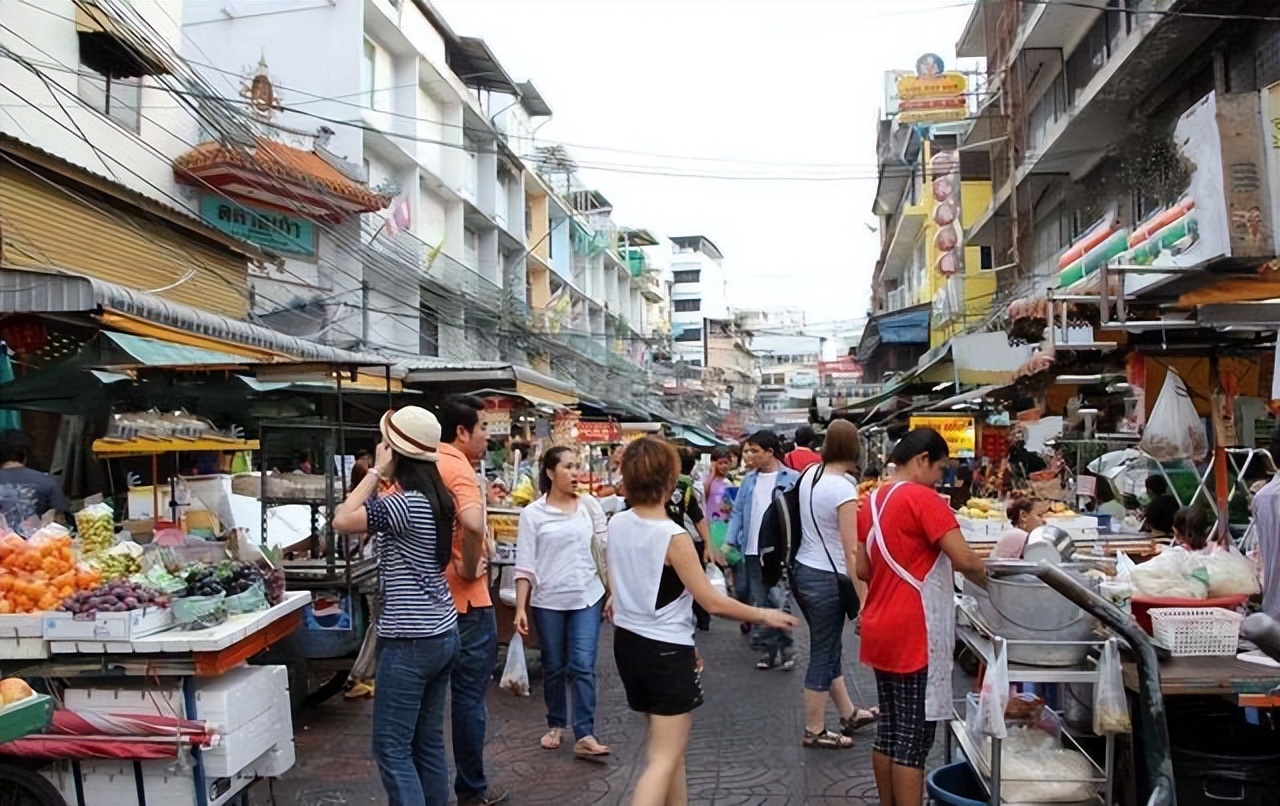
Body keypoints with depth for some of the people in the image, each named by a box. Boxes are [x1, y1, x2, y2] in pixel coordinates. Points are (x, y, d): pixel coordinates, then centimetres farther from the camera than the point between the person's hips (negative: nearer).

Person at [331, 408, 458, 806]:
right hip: (441, 634, 9)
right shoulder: (436, 500, 8)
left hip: (411, 641, -9)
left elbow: (342, 520, -20)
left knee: (392, 747, 0)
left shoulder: (407, 504, -19)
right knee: (428, 743, 16)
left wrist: (375, 471, -13)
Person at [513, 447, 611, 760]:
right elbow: (525, 565, -5)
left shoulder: (590, 505, 1)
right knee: (554, 668, 12)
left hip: (587, 598, 1)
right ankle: (556, 725, 30)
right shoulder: (533, 513, -4)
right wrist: (520, 608, -9)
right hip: (548, 601, 0)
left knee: (583, 666, -4)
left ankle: (584, 735, 0)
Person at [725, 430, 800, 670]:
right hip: (752, 551, 5)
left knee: (778, 599, -6)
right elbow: (738, 512, 11)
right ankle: (768, 649, 21)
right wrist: (729, 541, 0)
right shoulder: (750, 479, 11)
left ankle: (785, 647, 13)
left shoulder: (791, 479, -6)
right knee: (758, 602, 9)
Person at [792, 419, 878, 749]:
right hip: (826, 579, -8)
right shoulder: (844, 488, -20)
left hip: (803, 571, 8)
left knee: (829, 648, 21)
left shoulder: (808, 475, 2)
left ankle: (849, 714, 38)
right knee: (823, 655, 7)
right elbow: (851, 551, -19)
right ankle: (814, 731, 21)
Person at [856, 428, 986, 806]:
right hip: (914, 636, -8)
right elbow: (965, 560, -19)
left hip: (881, 630, 8)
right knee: (913, 740, -1)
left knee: (888, 731, 16)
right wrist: (994, 585, -2)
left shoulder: (873, 500, 11)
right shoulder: (922, 498, -14)